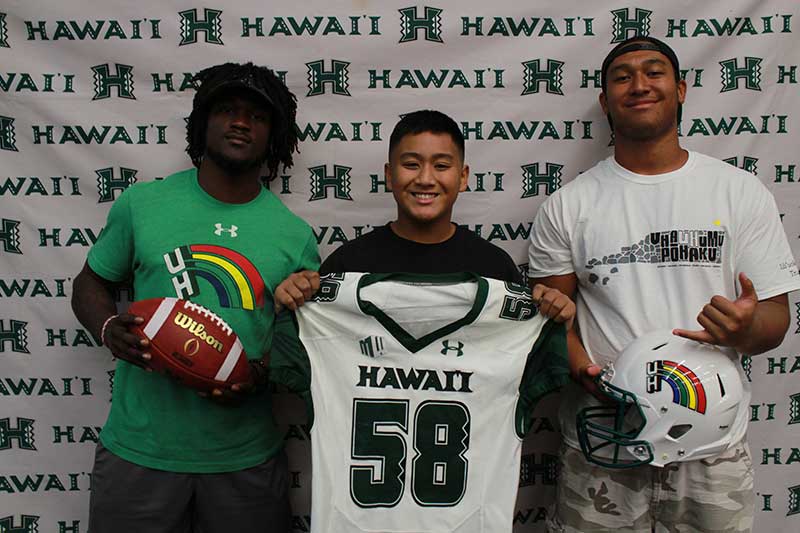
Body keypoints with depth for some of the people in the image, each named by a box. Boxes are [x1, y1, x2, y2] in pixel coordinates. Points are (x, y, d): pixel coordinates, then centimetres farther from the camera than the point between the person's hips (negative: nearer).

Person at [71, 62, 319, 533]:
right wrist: (110, 328, -12)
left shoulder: (295, 236, -2)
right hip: (139, 447, 0)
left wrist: (265, 372, -15)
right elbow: (91, 283, 9)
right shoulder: (143, 203, -1)